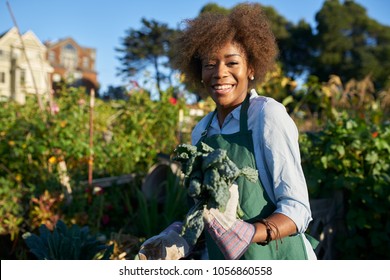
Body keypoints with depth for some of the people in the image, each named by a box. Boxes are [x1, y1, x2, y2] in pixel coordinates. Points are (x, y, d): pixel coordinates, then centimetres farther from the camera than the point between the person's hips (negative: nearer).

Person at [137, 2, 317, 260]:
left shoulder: (268, 115, -16)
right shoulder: (201, 131, 0)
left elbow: (297, 208, -18)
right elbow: (207, 207, 9)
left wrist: (242, 235, -32)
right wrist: (179, 239, -8)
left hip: (274, 258, -5)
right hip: (222, 259, 5)